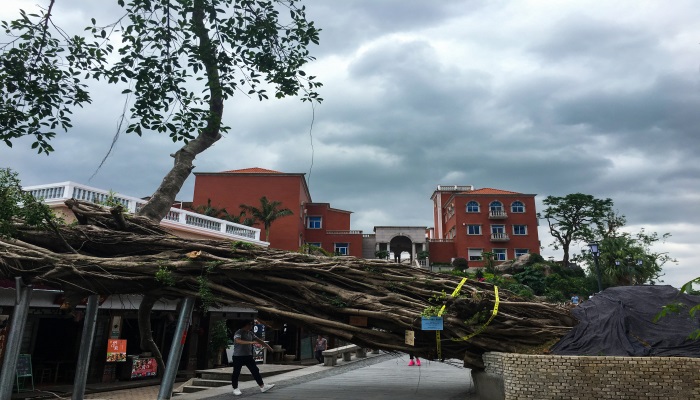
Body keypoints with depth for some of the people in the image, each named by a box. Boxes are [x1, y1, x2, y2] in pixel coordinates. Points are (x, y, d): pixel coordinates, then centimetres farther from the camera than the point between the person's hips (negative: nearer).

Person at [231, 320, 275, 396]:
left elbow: (258, 340, 17)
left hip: (248, 356, 7)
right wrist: (250, 342, -44)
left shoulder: (250, 333, 8)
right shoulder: (239, 332, -16)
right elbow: (237, 341, -36)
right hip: (238, 357, -7)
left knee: (255, 371, 4)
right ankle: (235, 389, 20)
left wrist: (267, 346, 17)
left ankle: (262, 386, 8)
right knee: (236, 373, 4)